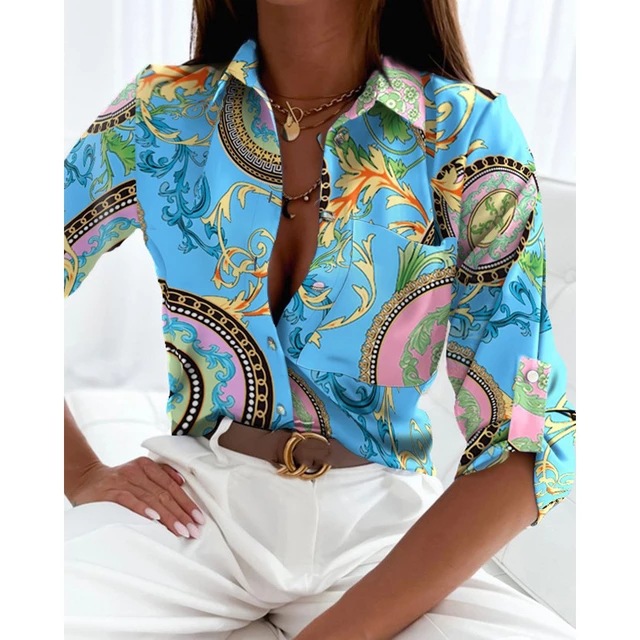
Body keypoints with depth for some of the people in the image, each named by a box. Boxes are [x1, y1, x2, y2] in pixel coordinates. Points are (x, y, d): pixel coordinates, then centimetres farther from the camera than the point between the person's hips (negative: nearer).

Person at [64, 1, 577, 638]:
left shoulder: (469, 133, -8)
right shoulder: (159, 115, 0)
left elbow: (526, 440, -13)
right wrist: (84, 478, -2)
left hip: (374, 515, 0)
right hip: (196, 499, 1)